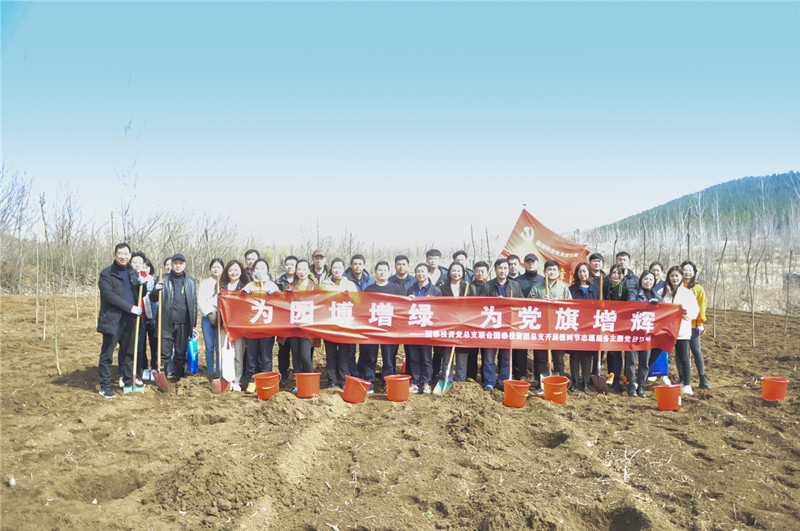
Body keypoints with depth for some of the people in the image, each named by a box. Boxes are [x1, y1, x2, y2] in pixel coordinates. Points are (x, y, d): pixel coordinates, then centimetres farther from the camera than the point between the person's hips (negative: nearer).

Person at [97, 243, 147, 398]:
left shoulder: (132, 273, 14)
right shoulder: (106, 274, -6)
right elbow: (110, 295, -15)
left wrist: (142, 284, -4)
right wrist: (131, 307, -18)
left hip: (129, 320, 6)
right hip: (112, 320, -6)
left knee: (129, 353, 14)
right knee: (107, 354, 0)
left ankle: (128, 382, 24)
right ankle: (104, 386, 7)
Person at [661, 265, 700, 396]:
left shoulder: (688, 293, 2)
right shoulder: (664, 292, 9)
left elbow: (695, 311, 1)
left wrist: (686, 312, -18)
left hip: (683, 330, -3)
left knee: (684, 358, -6)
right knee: (678, 357, 11)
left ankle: (687, 385, -3)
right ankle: (681, 381, 22)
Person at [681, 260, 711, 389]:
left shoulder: (698, 288, 8)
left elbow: (702, 306, 5)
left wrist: (701, 322, -3)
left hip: (693, 324, -1)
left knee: (696, 351, -2)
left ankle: (703, 379, 4)